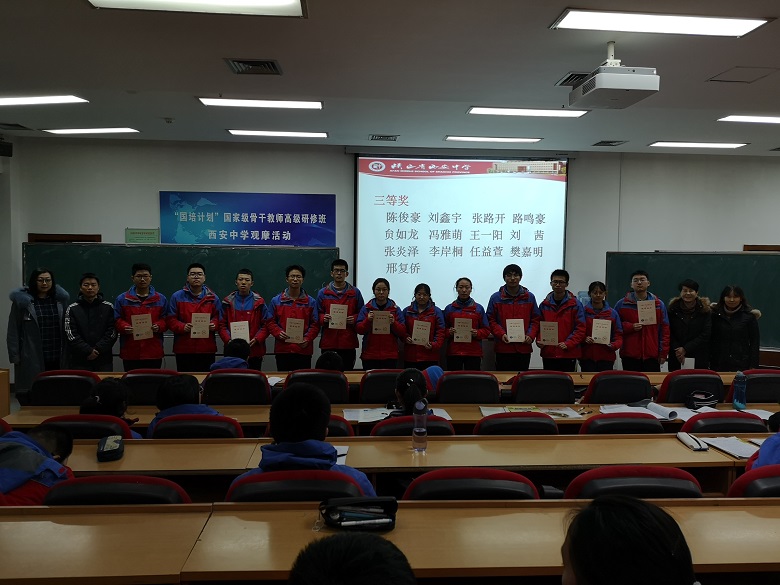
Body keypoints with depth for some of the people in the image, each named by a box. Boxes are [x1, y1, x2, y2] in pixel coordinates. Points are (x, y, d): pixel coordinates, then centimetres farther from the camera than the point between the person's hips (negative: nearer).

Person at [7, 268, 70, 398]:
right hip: (32, 358, -2)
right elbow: (13, 331, 0)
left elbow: (66, 328, 9)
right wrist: (15, 356, -4)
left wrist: (66, 354, 4)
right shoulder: (22, 301, 0)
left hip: (56, 358, 2)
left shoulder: (60, 299, 8)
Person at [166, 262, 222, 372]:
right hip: (183, 349, -1)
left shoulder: (212, 297, 10)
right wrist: (182, 327, -15)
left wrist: (214, 325, -9)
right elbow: (170, 319, 3)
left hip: (207, 349, 1)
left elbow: (218, 318, 13)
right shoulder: (177, 297, 6)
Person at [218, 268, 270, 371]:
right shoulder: (228, 302, 6)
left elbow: (266, 325, 2)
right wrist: (228, 340, -11)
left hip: (254, 352, -1)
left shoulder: (259, 302, 3)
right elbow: (222, 325, 6)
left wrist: (256, 339, -12)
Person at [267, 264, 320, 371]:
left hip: (304, 350, 0)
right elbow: (271, 322, 7)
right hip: (282, 349, 0)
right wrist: (278, 333, -12)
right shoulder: (276, 301, 8)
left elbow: (315, 324, 5)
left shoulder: (311, 302, 7)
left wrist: (307, 339, -11)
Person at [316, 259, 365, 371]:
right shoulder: (323, 293, 8)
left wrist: (354, 319, -10)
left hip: (348, 342, 0)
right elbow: (317, 315, 9)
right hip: (328, 342, 0)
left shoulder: (355, 293, 8)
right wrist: (323, 318, -11)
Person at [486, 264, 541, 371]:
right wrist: (501, 334, -13)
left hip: (524, 348, 2)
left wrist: (531, 335, -6)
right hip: (503, 348, -1)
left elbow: (536, 319, 10)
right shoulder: (496, 298, 4)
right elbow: (491, 321, 3)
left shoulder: (530, 297, 8)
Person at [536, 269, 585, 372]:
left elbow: (580, 328, -5)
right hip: (548, 354, 3)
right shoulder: (544, 305, 9)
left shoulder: (575, 304, -1)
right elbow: (540, 326, 14)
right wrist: (539, 340, -4)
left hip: (569, 354, -3)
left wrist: (568, 343, -16)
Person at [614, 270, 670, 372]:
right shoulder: (621, 304, 5)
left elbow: (665, 329, 7)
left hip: (652, 356, 1)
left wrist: (663, 353, 2)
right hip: (629, 356, -1)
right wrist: (630, 327, -11)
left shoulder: (659, 304, 9)